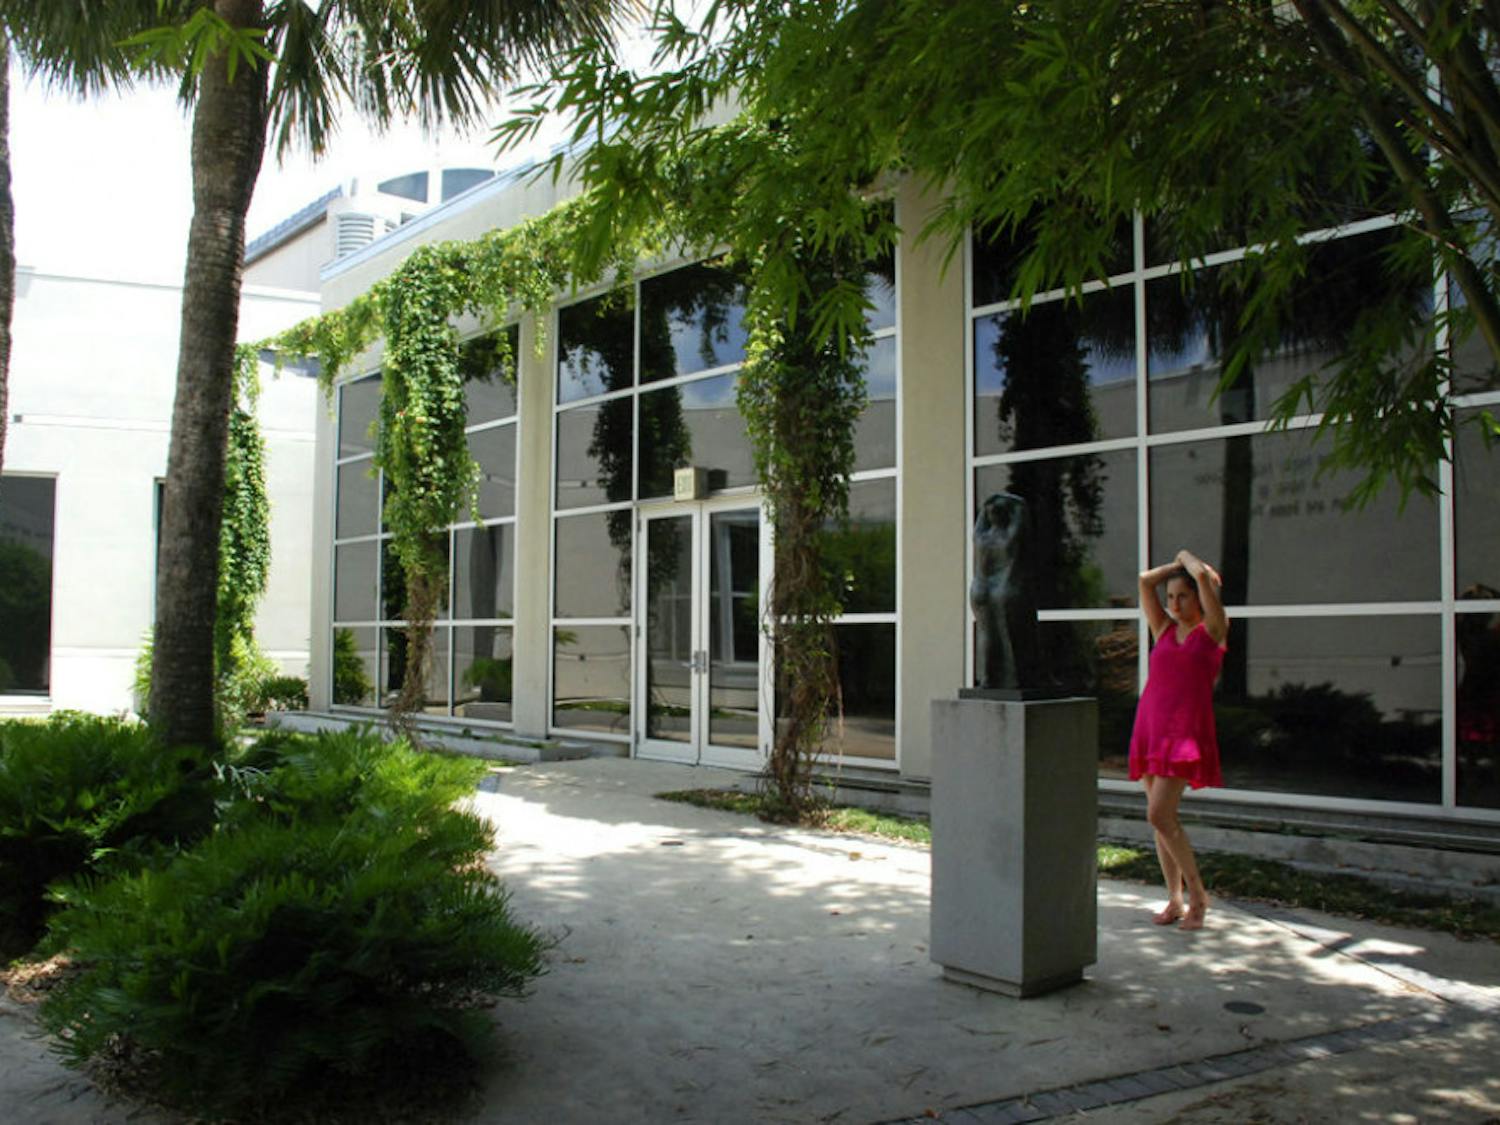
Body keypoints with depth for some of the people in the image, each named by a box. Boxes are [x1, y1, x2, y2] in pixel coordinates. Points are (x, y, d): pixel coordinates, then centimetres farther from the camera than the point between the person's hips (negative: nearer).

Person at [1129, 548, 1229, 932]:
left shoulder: (1213, 631, 3)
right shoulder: (1164, 630, 15)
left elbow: (1203, 576, -8)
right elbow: (1145, 580, 8)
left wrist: (1188, 558, 10)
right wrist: (1177, 565, 16)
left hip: (1186, 731, -6)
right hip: (1151, 727, 6)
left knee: (1159, 815, -14)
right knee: (1162, 817, 6)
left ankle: (1198, 893, 1)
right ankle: (1175, 901, 14)